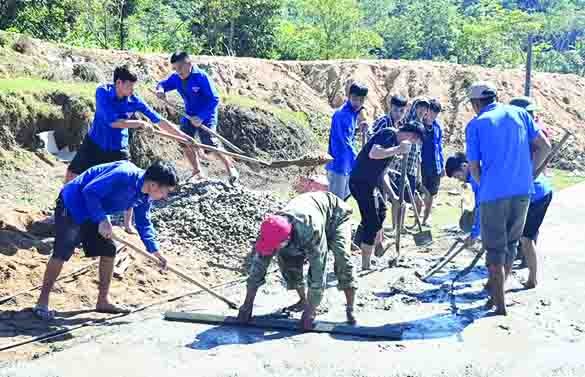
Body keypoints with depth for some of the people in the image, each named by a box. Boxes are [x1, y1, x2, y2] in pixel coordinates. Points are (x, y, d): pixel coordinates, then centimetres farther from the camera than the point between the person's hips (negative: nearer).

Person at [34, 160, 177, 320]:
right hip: (72, 205, -9)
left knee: (109, 250, 6)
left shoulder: (145, 197, -4)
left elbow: (144, 223, 9)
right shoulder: (124, 175, -32)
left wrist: (154, 250, 0)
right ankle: (42, 303, 3)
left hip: (96, 214, 9)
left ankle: (103, 301, 17)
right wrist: (102, 220, -30)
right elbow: (90, 191, -31)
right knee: (61, 254, -9)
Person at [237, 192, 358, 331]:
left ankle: (350, 309, -14)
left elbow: (318, 269, -43)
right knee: (287, 259, -9)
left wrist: (310, 312, -38)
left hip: (336, 216, -5)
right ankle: (303, 300, 9)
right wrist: (247, 304, -19)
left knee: (342, 261, -26)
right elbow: (258, 265, -21)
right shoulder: (273, 229, -30)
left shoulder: (312, 230, -48)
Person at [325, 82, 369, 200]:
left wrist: (359, 129, 5)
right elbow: (346, 143, -23)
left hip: (348, 166, 10)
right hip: (338, 165, -10)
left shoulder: (354, 113, 10)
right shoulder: (342, 114, -20)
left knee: (344, 199, 18)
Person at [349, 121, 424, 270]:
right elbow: (373, 153, -32)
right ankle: (365, 267, 2)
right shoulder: (388, 134, -13)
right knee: (372, 223, -5)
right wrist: (398, 149, -25)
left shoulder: (394, 141, 16)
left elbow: (381, 172, 22)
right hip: (362, 183, -10)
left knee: (381, 209, 28)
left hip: (367, 183, 10)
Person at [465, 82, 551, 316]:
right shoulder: (519, 113, 9)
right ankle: (497, 294, 31)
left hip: (494, 193, -4)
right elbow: (544, 147, 6)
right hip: (522, 190, 4)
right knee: (511, 245, 18)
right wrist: (528, 173, 13)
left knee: (495, 250, 4)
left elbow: (474, 167, 1)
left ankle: (500, 308, 6)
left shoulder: (476, 125, 1)